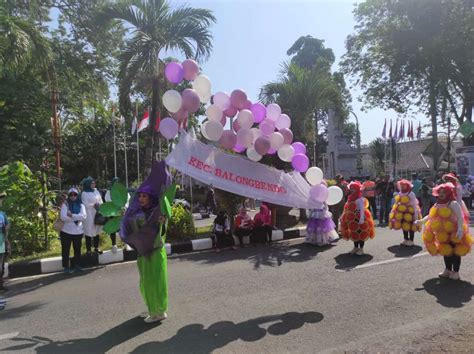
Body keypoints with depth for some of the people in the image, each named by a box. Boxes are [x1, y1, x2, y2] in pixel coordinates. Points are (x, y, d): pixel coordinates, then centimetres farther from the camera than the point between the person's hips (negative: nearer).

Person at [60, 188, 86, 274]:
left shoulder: (81, 205, 6)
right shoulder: (65, 204, -2)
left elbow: (83, 216, -10)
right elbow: (63, 217, -16)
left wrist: (72, 215, -19)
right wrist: (77, 217, -13)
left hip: (78, 232, 3)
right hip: (66, 231, -2)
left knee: (77, 250, 12)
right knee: (65, 250, 4)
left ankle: (77, 265, 25)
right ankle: (66, 267, 14)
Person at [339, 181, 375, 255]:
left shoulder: (360, 198, -15)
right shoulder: (350, 198, 9)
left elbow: (362, 209, -20)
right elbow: (348, 209, 14)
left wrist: (361, 218, -26)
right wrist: (345, 218, 14)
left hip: (359, 219, -8)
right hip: (352, 219, 8)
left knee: (361, 234, 3)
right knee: (354, 234, 16)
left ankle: (361, 249, 12)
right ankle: (356, 247, 29)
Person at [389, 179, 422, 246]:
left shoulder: (411, 194, -12)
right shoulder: (399, 194, 7)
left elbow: (415, 205, -13)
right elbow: (397, 204, 13)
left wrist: (416, 214, -15)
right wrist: (394, 212, 11)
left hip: (410, 213, -6)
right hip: (402, 213, 6)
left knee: (410, 227, 1)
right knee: (404, 227, 13)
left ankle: (411, 241, 11)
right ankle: (405, 240, 25)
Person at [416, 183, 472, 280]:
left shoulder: (453, 203, -16)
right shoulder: (437, 205, 8)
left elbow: (460, 217, -24)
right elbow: (430, 216, 14)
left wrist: (460, 229, -33)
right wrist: (421, 221, 1)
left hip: (454, 233, -7)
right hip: (443, 234, 8)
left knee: (455, 252, 2)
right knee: (446, 252, 16)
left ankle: (455, 272, 12)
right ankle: (448, 270, 29)